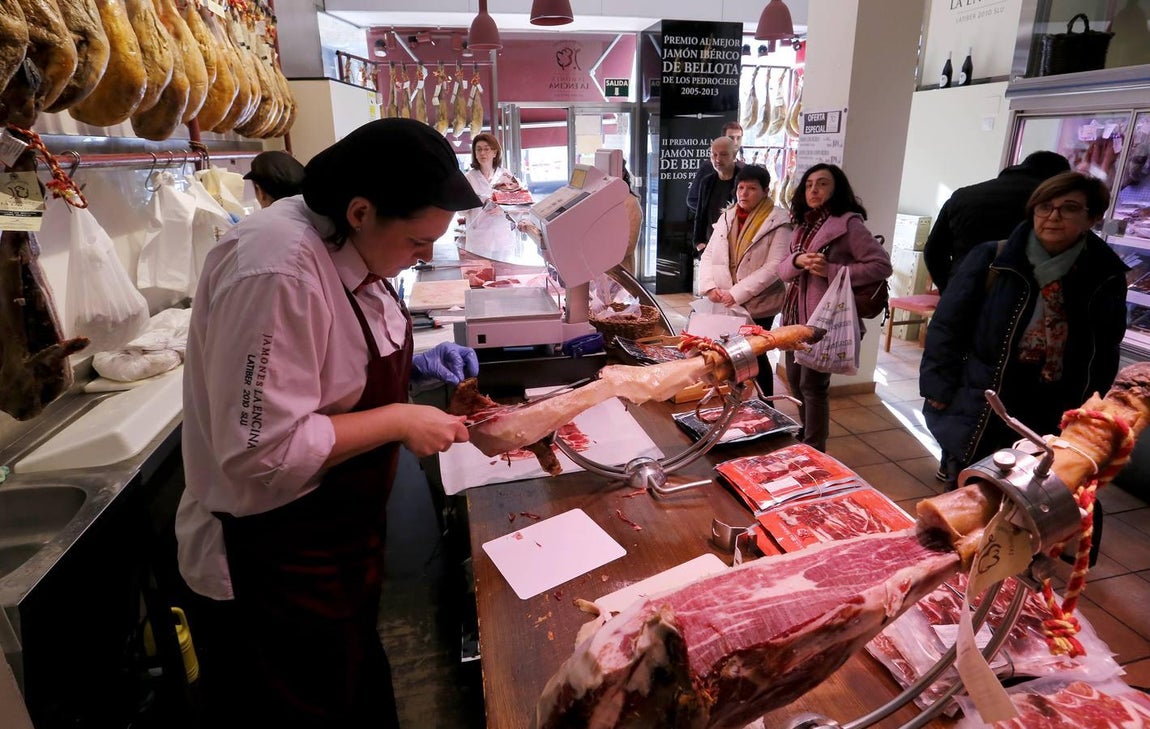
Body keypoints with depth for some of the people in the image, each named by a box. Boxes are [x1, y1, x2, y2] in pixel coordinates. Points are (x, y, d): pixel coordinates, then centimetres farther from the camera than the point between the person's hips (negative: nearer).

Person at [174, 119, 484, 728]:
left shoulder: (346, 244, -1)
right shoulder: (278, 274, -31)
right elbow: (262, 453, -30)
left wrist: (413, 363, -1)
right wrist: (399, 421, -24)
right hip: (273, 570, -8)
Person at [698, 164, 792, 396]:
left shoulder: (778, 222, -8)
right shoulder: (726, 217, 8)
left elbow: (774, 267, -16)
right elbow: (708, 255, 7)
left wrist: (737, 294, -20)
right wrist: (709, 286, -10)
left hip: (757, 305, -4)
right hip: (724, 304, 4)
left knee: (754, 356, 8)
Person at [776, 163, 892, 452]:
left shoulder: (848, 223, -9)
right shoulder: (805, 224, 14)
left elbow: (882, 265, -14)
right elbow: (783, 269, 8)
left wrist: (832, 271, -20)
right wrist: (798, 260, -14)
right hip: (795, 316, 8)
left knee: (813, 385, -3)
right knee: (795, 381, 15)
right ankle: (807, 439, 32)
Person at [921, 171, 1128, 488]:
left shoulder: (1106, 276, 0)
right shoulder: (990, 259, -8)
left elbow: (1105, 350, 8)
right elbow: (947, 324, -5)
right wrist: (939, 391, -8)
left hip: (1050, 421, 2)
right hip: (977, 411, -2)